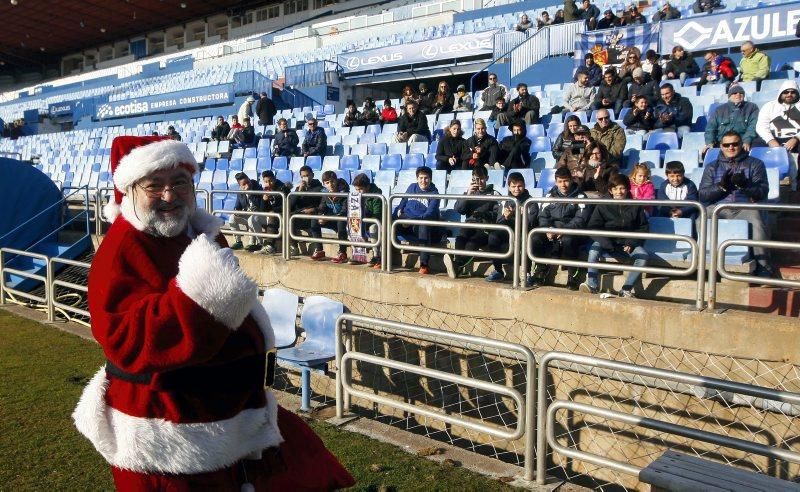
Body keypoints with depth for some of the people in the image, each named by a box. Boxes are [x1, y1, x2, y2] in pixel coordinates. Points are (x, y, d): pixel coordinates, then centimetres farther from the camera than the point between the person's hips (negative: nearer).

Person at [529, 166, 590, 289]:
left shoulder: (580, 196, 2)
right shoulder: (551, 195, 14)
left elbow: (580, 220, -9)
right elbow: (543, 216, 8)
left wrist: (564, 230, -24)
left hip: (572, 232, -3)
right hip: (552, 230, 4)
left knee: (567, 240, -38)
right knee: (535, 239, -26)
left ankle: (572, 276, -21)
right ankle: (541, 272, -6)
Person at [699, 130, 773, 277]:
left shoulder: (754, 164, 17)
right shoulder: (712, 166, 21)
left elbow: (763, 191, 4)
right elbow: (702, 195, 9)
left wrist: (744, 184, -15)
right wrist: (721, 186, -9)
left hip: (744, 207, -1)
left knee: (757, 222, -34)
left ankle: (763, 268, -28)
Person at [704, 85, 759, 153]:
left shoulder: (752, 108, 16)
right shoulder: (719, 110, 21)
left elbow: (753, 126, 1)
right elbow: (711, 127, 12)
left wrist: (747, 141, -19)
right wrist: (710, 142, -9)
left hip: (742, 145, -1)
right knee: (706, 152, -26)